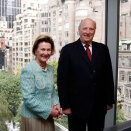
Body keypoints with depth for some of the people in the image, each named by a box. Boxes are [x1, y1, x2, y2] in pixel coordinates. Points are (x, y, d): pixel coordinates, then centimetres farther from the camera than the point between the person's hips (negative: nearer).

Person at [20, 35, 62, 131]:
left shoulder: (50, 69, 4)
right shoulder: (28, 70, -16)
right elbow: (28, 98, -19)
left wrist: (56, 105, -3)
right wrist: (48, 111, -16)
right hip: (33, 117, -6)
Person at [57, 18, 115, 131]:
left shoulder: (102, 49, 4)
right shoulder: (68, 50, -5)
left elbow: (108, 76, 7)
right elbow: (62, 80, -6)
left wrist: (110, 101, 5)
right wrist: (65, 105, -9)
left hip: (99, 106, 3)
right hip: (77, 106, -3)